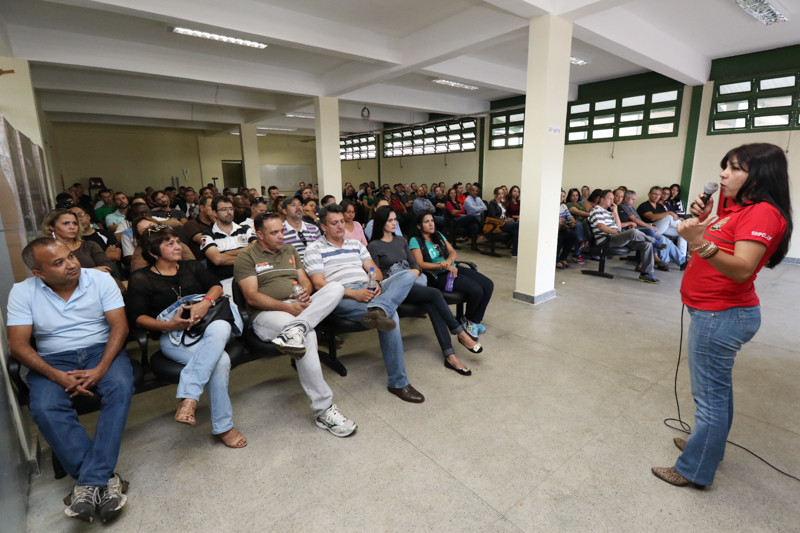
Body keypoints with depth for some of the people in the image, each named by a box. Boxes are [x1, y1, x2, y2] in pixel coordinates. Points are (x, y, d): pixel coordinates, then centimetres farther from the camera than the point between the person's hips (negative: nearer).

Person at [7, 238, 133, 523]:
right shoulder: (22, 292, -1)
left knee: (121, 387, -30)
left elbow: (120, 325, -8)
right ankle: (105, 479, -23)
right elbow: (18, 345, -5)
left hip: (101, 350, -1)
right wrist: (58, 376, -20)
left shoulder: (100, 279, -4)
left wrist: (101, 369, -21)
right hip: (54, 360, 1)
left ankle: (90, 482, -25)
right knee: (44, 408, -28)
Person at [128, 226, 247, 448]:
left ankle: (188, 398, -37)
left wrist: (205, 302, -15)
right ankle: (223, 426, -20)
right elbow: (138, 316, 1)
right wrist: (169, 325, -17)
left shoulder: (192, 266, 21)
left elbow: (216, 285, 8)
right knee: (220, 360, -32)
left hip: (208, 327, 3)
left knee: (220, 327, -39)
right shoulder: (141, 279, 10)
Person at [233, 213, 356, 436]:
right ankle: (323, 410, -28)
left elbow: (305, 280, 19)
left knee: (336, 288, -20)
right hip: (267, 313, -5)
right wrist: (286, 307, -18)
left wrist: (306, 292, -7)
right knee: (308, 335, -35)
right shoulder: (246, 258, 5)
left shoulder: (290, 251, 24)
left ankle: (296, 329, -39)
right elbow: (252, 297, -6)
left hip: (301, 306, 6)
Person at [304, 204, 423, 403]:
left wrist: (377, 284, -9)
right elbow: (319, 284, -7)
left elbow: (374, 270, 19)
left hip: (369, 291, 6)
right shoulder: (314, 249, 8)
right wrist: (354, 293, -20)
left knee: (407, 275, -23)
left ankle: (377, 309, -48)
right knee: (390, 315, -35)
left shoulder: (356, 244, 27)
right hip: (342, 297, -6)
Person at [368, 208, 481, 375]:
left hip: (412, 282, 5)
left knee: (432, 306, -25)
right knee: (435, 294, -26)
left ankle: (450, 356, -29)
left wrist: (415, 271, -5)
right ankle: (461, 333, -13)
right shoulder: (374, 246, 2)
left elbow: (414, 263, 18)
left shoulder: (401, 240, 21)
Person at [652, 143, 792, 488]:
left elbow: (741, 269, -27)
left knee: (710, 395, 0)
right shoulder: (738, 208, 13)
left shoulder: (762, 213, -16)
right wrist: (703, 220, 6)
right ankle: (708, 444, 39)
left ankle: (695, 470, 13)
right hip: (717, 313, 10)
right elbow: (717, 250, 20)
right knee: (716, 387, 22)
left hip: (721, 316, -10)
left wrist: (701, 243, -43)